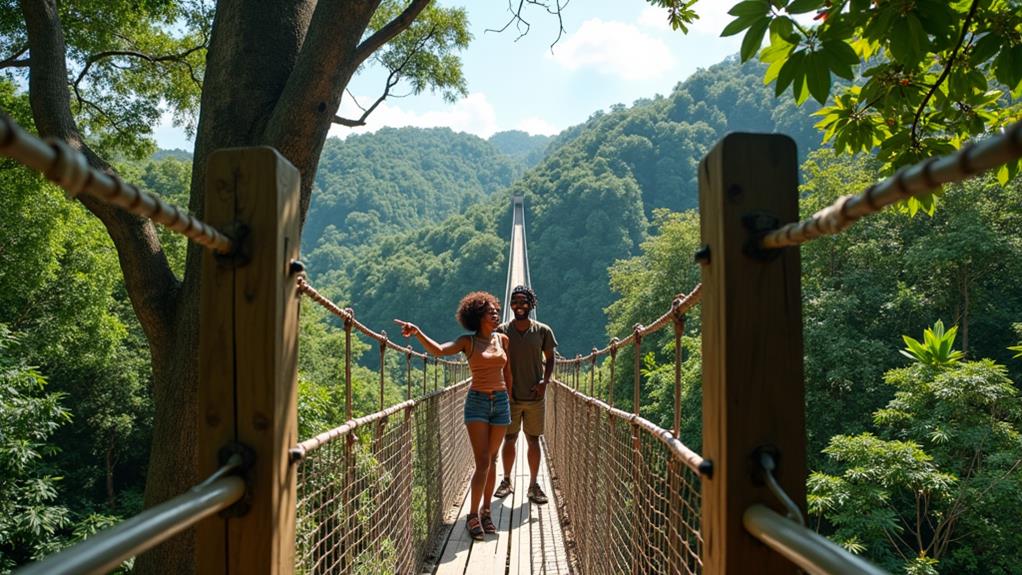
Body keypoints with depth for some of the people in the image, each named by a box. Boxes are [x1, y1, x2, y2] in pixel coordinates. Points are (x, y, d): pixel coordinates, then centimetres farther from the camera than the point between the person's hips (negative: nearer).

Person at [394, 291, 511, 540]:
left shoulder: (502, 339, 7)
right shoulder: (467, 342, -4)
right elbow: (438, 350, -21)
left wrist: (509, 400, 20)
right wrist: (417, 332, -36)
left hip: (500, 403, 4)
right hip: (477, 402, -3)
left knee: (491, 460, 10)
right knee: (482, 462, -9)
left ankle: (486, 512, 21)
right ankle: (472, 517, 0)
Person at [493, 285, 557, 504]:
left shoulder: (543, 331, 0)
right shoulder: (502, 331, -1)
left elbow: (549, 359, 9)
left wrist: (544, 382, -6)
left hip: (535, 397, 0)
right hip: (510, 396, 0)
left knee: (533, 441, 7)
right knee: (509, 439, 7)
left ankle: (533, 486, 17)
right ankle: (506, 481, 24)